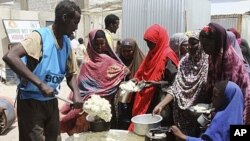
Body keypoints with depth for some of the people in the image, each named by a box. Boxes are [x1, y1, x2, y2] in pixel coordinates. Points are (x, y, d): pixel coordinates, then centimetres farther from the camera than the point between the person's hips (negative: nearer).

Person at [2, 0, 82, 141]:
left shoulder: (67, 42, 2)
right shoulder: (40, 36, -19)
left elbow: (71, 73, 9)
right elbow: (9, 57, -33)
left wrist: (77, 94, -10)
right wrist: (40, 83, -37)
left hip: (51, 101, 7)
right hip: (31, 101, -7)